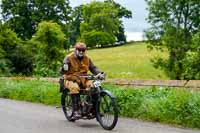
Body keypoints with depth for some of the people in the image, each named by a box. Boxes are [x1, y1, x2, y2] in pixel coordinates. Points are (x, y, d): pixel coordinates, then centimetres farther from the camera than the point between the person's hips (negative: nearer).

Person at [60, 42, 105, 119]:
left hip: (83, 79, 4)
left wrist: (100, 73, -9)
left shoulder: (87, 59, 10)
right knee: (74, 88, -38)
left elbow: (93, 68, 10)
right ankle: (76, 111, -34)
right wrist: (64, 69, -38)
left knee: (93, 87, -24)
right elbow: (63, 70, -12)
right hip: (71, 80, -4)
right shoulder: (69, 58, -4)